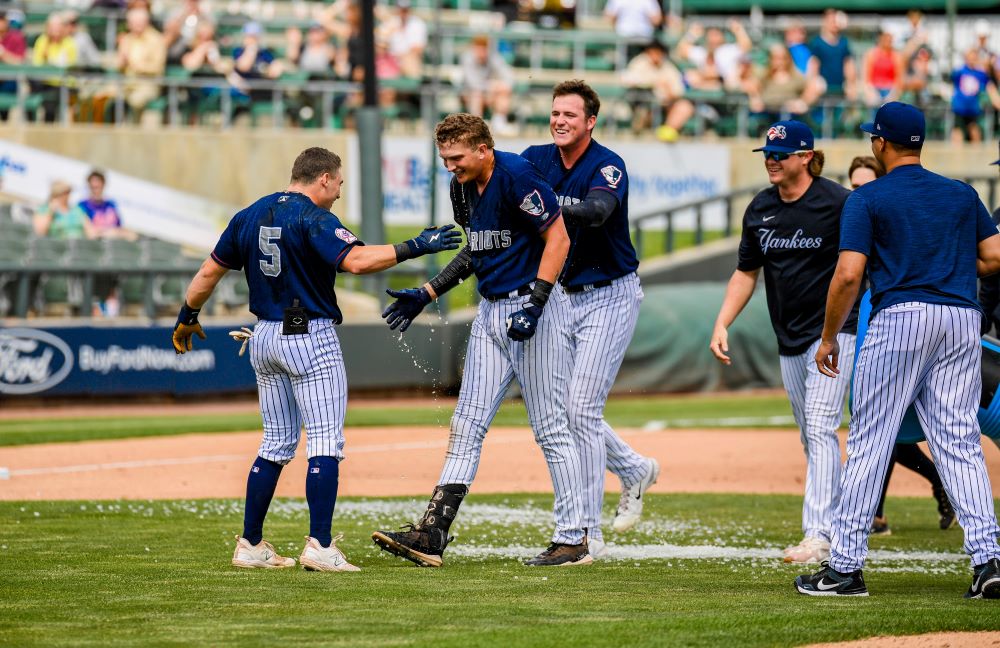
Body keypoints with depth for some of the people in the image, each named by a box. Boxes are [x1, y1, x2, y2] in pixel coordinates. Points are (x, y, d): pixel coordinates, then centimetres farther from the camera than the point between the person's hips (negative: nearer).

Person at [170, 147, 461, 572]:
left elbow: (210, 270, 14)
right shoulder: (313, 219, -12)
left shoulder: (250, 216, 10)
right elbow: (355, 260, -27)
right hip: (311, 337, -8)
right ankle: (320, 547, -15)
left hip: (264, 340, 8)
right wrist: (414, 247, -25)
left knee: (277, 443, 15)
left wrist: (187, 317, 26)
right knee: (325, 443, -7)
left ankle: (250, 545, 14)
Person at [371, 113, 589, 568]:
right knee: (466, 424, 4)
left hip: (534, 311, -9)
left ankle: (573, 539, 2)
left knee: (550, 427, -4)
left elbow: (558, 236, -18)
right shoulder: (463, 187, 9)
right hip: (491, 310, 9)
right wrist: (427, 294, 17)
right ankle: (432, 535, 2)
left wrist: (535, 303, -24)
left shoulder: (516, 176, -17)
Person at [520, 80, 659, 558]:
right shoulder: (537, 160, 1)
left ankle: (588, 535, -9)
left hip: (610, 298, -7)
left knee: (581, 410, -13)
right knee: (563, 408, 10)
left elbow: (598, 210, -37)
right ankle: (634, 470, 36)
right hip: (565, 297, 7)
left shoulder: (608, 167, -17)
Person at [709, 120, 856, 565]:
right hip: (789, 340, 7)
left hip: (834, 330, -7)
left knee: (820, 429, -16)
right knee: (811, 438, 10)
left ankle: (818, 533, -21)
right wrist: (722, 324, 5)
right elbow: (746, 272, 17)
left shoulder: (839, 203, -11)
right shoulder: (760, 209, 9)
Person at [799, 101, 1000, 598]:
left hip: (901, 316, -4)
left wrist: (829, 337, 1)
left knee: (869, 441, 0)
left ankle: (845, 566, 0)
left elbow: (848, 274, -8)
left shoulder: (868, 199, 0)